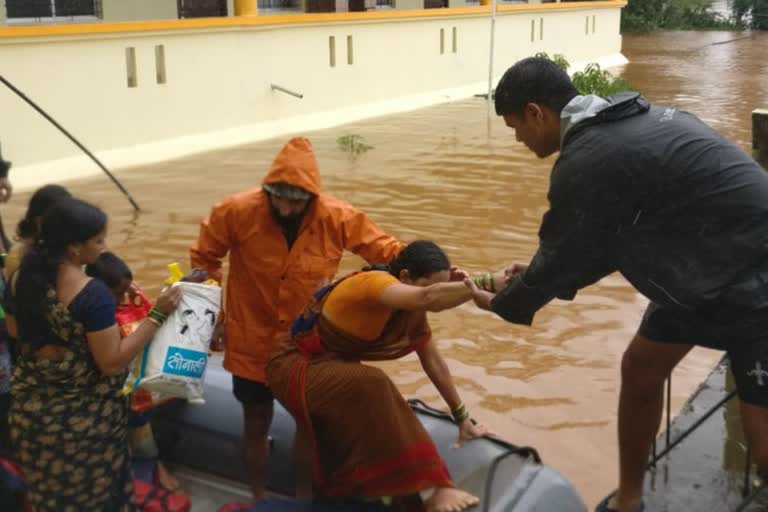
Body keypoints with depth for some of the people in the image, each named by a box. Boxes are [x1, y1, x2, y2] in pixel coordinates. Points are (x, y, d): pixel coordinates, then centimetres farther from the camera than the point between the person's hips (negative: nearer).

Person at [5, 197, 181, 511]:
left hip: (30, 412, 6)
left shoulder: (21, 279, -5)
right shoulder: (92, 294, -26)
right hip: (83, 419, -6)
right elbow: (112, 363, -25)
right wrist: (157, 315, -23)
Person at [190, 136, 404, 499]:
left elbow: (385, 250, -9)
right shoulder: (237, 212, -21)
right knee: (257, 424, 14)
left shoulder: (337, 218, -18)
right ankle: (259, 498, 39)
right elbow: (204, 260, -6)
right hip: (252, 342, -1)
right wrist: (213, 316, -6)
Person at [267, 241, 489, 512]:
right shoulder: (374, 283, -27)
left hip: (333, 370, 9)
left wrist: (462, 417, 9)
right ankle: (431, 488, -30)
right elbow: (428, 298, -47)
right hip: (295, 367, -9)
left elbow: (433, 362, 7)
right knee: (372, 387, -33)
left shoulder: (412, 311, -1)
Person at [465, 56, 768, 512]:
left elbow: (562, 255, -10)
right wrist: (540, 279, 14)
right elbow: (606, 240, 15)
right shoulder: (624, 123, 7)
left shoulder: (588, 159, -22)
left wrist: (501, 302, 7)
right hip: (708, 265, 10)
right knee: (640, 369, 16)